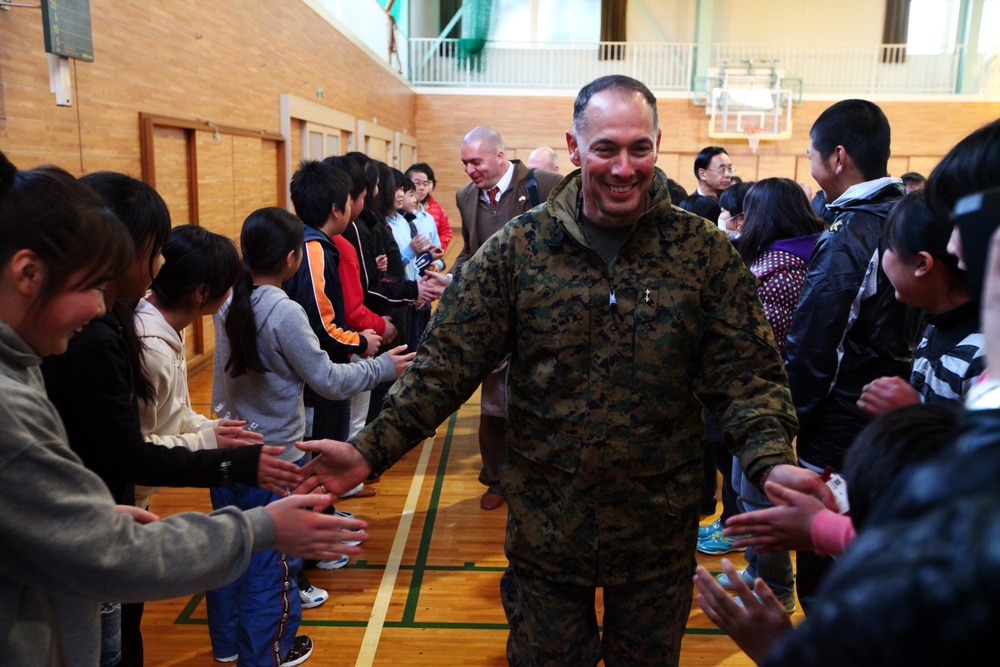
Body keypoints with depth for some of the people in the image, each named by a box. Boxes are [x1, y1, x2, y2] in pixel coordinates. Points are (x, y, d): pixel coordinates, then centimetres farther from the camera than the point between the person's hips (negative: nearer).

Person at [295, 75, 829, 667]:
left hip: (659, 534, 1)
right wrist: (371, 451, -17)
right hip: (544, 526, 0)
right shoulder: (518, 247, -7)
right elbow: (449, 365, -7)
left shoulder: (706, 253, -7)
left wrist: (772, 461, -26)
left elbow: (745, 373, -7)